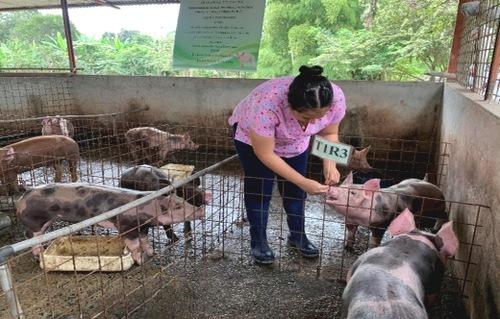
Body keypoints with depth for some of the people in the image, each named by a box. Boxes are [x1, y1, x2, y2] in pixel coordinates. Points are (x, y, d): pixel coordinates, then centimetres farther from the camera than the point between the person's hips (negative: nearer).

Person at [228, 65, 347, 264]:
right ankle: (258, 240, 17)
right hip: (252, 135, -3)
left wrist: (330, 163, -29)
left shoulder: (336, 98, -31)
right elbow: (265, 154, -32)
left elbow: (330, 133, -11)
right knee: (259, 188, -2)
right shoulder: (267, 104, -44)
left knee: (295, 188, 6)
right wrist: (304, 183, -34)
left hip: (295, 140, 4)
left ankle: (297, 235, 27)